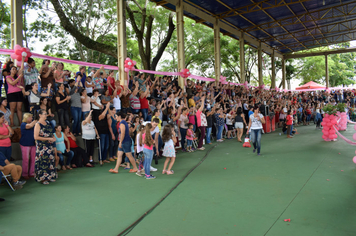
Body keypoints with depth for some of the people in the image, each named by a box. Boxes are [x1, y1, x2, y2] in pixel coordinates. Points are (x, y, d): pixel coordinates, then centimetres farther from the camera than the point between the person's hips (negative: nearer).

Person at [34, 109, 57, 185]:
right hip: (42, 147, -7)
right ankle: (42, 178, 9)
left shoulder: (47, 123, 11)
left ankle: (50, 176, 22)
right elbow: (36, 137, -17)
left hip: (50, 146, 7)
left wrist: (53, 137, 4)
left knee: (50, 161, 11)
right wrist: (48, 139, -18)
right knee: (43, 162, -2)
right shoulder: (38, 124, -10)